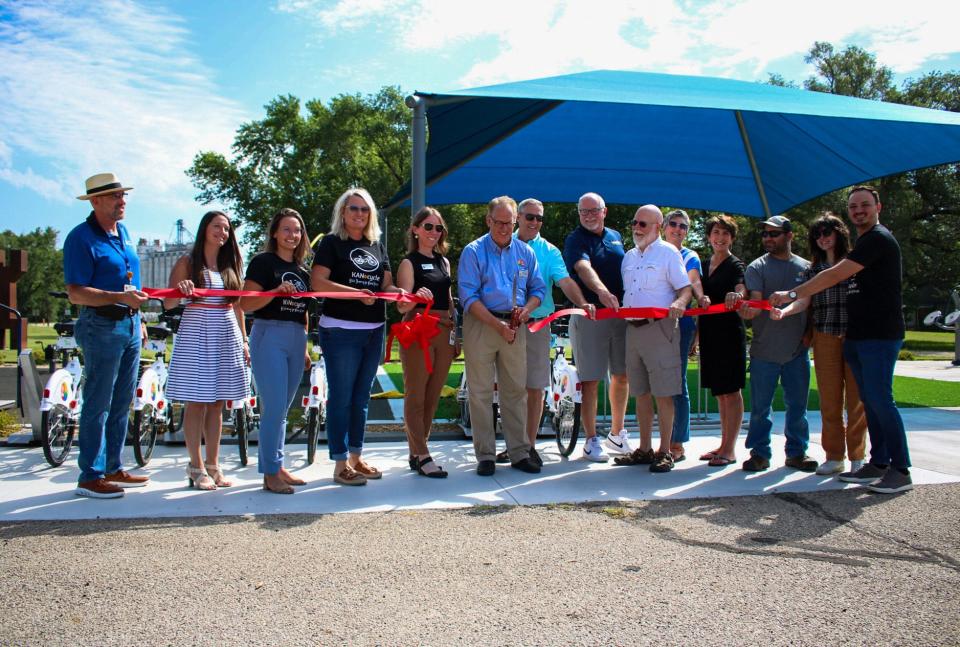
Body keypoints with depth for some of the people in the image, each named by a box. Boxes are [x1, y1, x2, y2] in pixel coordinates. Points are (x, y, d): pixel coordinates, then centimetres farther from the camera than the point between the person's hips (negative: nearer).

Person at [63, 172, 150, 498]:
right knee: (98, 405, -3)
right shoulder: (81, 237, -12)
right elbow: (76, 293, -17)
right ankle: (90, 477, 5)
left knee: (121, 404, 13)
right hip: (101, 327, -8)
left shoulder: (123, 231, 13)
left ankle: (113, 468, 23)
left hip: (129, 324, 8)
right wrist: (120, 297, -27)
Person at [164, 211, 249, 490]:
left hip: (226, 336, 4)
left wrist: (243, 340, 11)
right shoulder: (187, 263, 1)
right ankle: (196, 468, 8)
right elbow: (168, 304, -4)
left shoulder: (231, 265, 14)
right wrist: (180, 290, -25)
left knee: (217, 403, 8)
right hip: (196, 334, -4)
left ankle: (213, 465, 17)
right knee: (197, 402, -2)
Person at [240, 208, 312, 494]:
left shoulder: (302, 270, 18)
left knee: (282, 409, 11)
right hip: (269, 336, -6)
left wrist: (305, 348, 19)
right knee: (274, 407, -10)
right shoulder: (263, 262, -1)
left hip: (296, 341, 6)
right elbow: (246, 304, -10)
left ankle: (277, 466, 18)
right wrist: (277, 291, -23)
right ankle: (270, 473, -2)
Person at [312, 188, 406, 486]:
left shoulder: (377, 245, 16)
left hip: (374, 330, 6)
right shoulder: (332, 242, -1)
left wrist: (397, 291, -9)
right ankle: (341, 463, 5)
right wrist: (357, 293, -22)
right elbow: (317, 282, -12)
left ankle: (356, 457, 24)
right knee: (341, 397, -3)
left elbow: (386, 284, 15)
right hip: (340, 330, -6)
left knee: (362, 396, 13)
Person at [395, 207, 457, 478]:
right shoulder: (409, 262, -2)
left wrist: (456, 334, 16)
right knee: (416, 397, -2)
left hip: (444, 333, 6)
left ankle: (416, 453, 17)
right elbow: (402, 306, -11)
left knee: (432, 398, 8)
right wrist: (416, 296, -32)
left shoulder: (443, 261, 17)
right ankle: (422, 457, 1)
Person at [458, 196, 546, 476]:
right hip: (481, 324, -3)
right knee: (481, 392, -1)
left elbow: (538, 289, 15)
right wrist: (498, 324, -16)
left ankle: (519, 452, 14)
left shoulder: (525, 252, 11)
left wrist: (526, 309, -7)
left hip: (515, 326, 3)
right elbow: (468, 296, -9)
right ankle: (485, 455, 7)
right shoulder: (474, 251, -1)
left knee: (516, 390, 6)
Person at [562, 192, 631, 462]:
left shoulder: (616, 237, 14)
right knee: (591, 380, -3)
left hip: (621, 313, 6)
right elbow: (584, 268, -24)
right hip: (589, 316, -6)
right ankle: (591, 441, 7)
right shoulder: (575, 240, -5)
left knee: (621, 376, 11)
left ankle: (617, 434, 27)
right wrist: (602, 292, -43)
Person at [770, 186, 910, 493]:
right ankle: (878, 463, 15)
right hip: (859, 335, 10)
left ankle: (901, 470, -5)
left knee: (879, 398, -11)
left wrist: (792, 294, -15)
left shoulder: (879, 239, -10)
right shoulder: (863, 243, 21)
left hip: (880, 335, -10)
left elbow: (835, 275, -17)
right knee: (870, 400, 10)